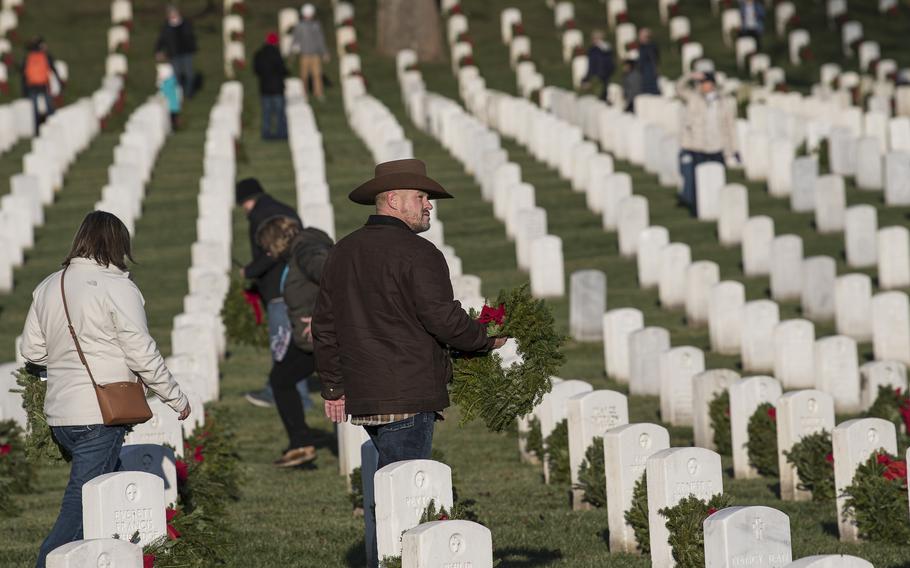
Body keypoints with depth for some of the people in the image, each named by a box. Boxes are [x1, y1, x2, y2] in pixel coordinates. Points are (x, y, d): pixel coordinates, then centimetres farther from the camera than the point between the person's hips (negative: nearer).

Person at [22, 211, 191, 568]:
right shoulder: (118, 288, -10)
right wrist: (177, 399, 1)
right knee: (79, 515, -6)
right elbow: (142, 355, -10)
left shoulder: (48, 287, 10)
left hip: (58, 416, 7)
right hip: (99, 417, -7)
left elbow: (31, 350, 13)